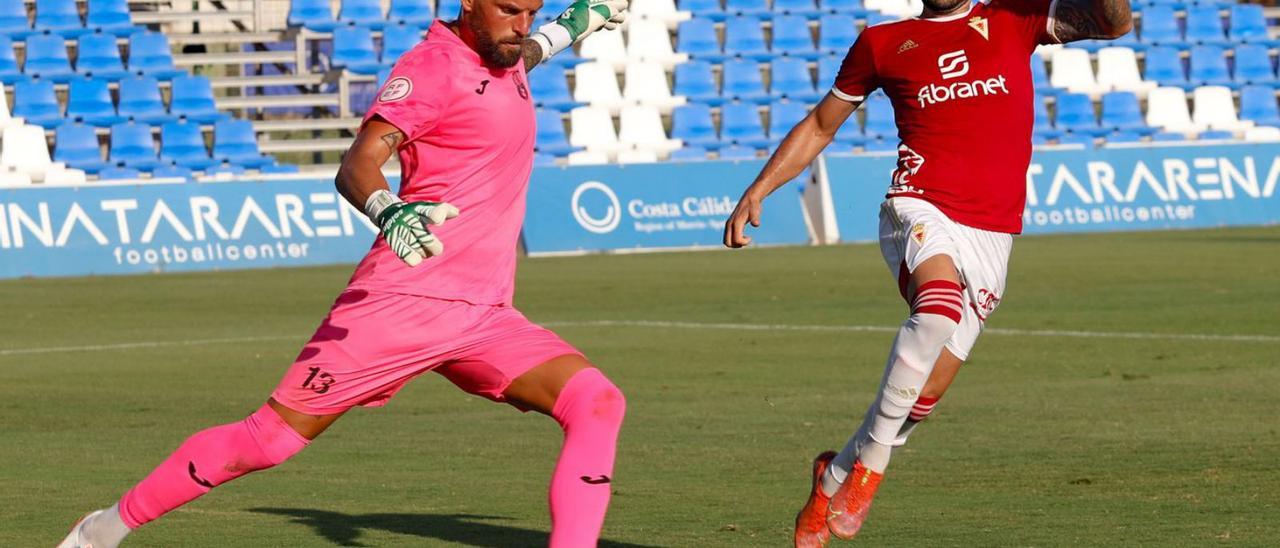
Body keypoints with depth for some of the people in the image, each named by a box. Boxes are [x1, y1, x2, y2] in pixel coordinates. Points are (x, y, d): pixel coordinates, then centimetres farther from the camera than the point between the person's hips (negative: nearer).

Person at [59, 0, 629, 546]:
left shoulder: (506, 60, 13)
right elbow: (357, 164, -25)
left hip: (486, 318, 7)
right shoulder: (433, 66, -11)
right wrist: (388, 211, -44)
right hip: (404, 299, -7)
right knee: (274, 435, -4)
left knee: (596, 402, -15)